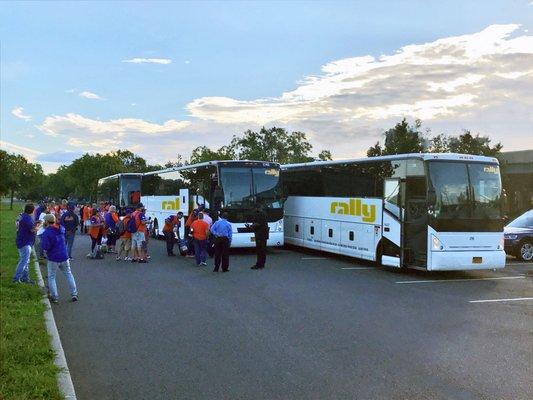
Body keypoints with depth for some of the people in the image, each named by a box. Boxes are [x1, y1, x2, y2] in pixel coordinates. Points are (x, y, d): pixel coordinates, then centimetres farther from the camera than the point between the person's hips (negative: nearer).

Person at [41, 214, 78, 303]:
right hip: (64, 256, 5)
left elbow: (45, 247, -22)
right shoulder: (61, 229, 1)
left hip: (53, 258, -5)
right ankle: (74, 294, 14)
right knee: (68, 275, 16)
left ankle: (54, 296, 9)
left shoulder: (46, 232, -17)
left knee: (51, 277, 11)